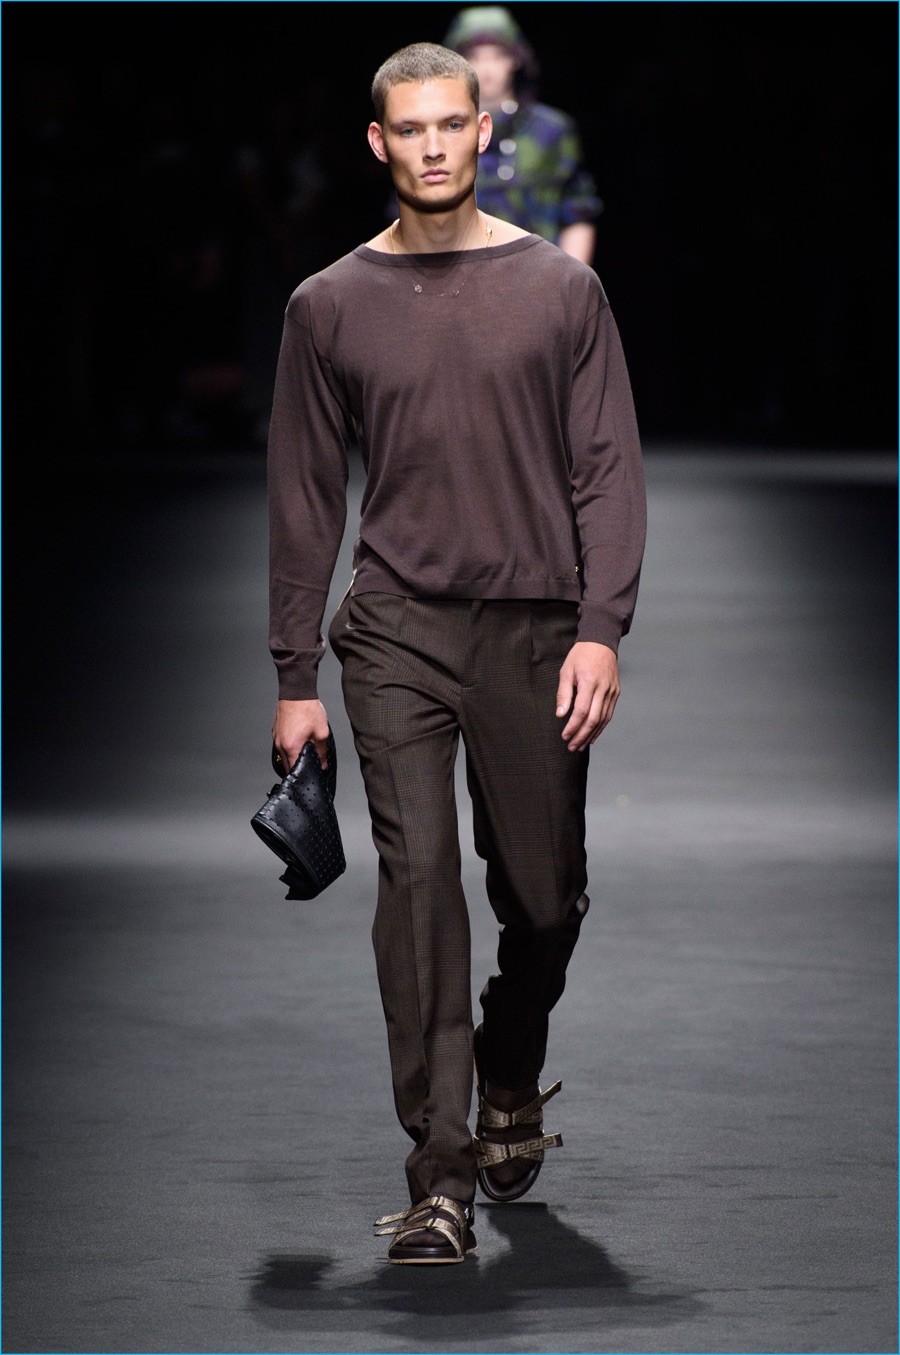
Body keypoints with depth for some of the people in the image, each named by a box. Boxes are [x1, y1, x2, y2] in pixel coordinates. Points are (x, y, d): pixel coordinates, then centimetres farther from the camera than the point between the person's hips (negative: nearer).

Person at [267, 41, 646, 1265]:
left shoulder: (561, 288, 5)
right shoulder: (330, 306, 7)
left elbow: (609, 471, 3)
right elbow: (304, 498, 10)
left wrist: (601, 629, -9)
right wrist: (295, 676, 7)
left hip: (536, 630, 1)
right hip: (395, 628, -1)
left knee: (542, 894, 7)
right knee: (418, 870, -15)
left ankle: (510, 1091, 38)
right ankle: (440, 1176, -17)